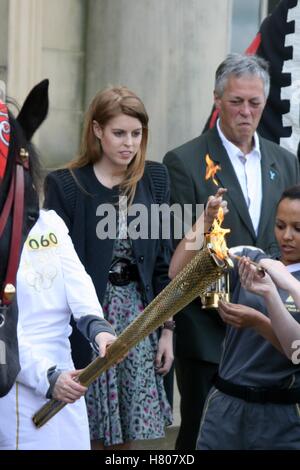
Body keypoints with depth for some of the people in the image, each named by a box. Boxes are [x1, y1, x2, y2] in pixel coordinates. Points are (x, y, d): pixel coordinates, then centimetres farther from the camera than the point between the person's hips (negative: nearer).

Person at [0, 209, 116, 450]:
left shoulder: (52, 222, 10)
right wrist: (45, 376, -23)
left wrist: (97, 326, -22)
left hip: (62, 369, 6)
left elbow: (76, 279, -4)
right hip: (21, 380, -6)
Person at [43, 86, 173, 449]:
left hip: (139, 314, 3)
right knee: (90, 434, 3)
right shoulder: (66, 185, -6)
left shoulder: (154, 178, 5)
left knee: (128, 433, 7)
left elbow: (163, 258, 7)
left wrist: (167, 327, 5)